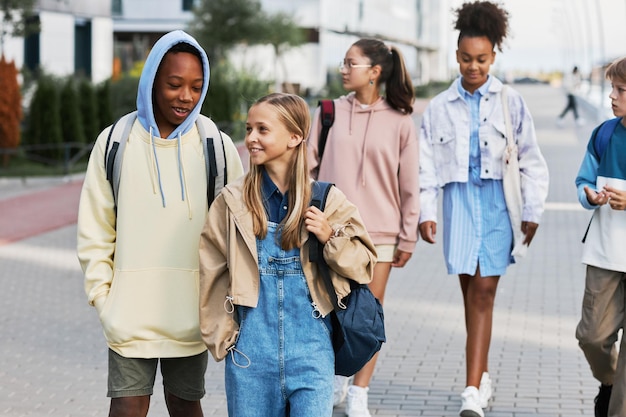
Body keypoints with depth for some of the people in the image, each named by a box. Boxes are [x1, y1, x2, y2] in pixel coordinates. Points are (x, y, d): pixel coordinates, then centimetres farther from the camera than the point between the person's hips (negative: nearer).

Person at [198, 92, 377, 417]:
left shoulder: (326, 201, 0)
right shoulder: (232, 202, 1)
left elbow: (364, 265, 5)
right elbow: (211, 275, 7)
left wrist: (330, 237, -11)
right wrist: (221, 336, 7)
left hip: (311, 352, -1)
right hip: (250, 354, 1)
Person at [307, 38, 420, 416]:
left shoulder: (400, 122, -3)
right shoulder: (329, 113, 3)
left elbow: (409, 185, 0)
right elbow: (309, 168, 6)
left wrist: (407, 238, 0)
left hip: (379, 233, -2)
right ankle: (337, 377, 31)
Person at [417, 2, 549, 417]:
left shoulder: (511, 102, 2)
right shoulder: (439, 107, 6)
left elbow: (532, 161, 5)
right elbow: (427, 165, 7)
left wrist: (532, 212, 2)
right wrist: (426, 212, 1)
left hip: (498, 201, -2)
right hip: (459, 200, 2)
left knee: (484, 291, -8)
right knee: (470, 290, 7)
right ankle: (483, 375, 22)